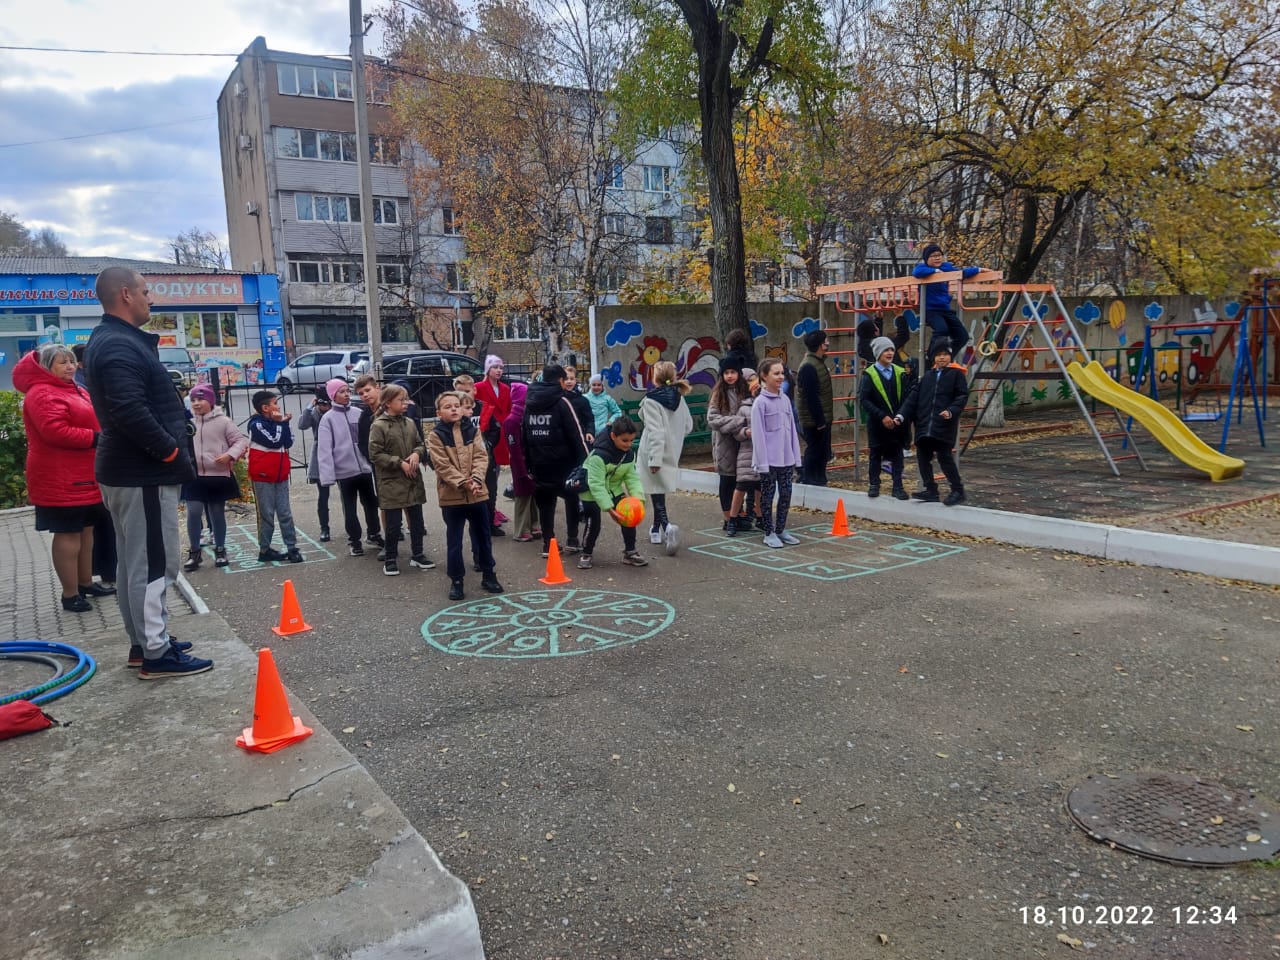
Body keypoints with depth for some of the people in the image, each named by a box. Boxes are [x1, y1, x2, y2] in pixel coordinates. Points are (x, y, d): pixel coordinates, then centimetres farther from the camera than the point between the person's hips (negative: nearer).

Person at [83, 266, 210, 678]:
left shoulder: (110, 341, 16)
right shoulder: (120, 346, -18)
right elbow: (131, 412, -29)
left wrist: (168, 450, 12)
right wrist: (172, 452, -18)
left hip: (126, 470, 11)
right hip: (143, 474, -11)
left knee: (134, 562, 16)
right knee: (154, 562, -5)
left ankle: (145, 640, 27)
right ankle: (156, 653, 2)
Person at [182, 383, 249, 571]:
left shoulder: (223, 421, -3)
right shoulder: (188, 422, 8)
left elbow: (241, 440, -5)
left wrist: (230, 455, -20)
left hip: (219, 476, -2)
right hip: (194, 476, 2)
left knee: (217, 513, 8)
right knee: (193, 512, -6)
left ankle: (220, 550, 21)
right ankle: (194, 551, 8)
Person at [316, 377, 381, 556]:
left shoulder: (358, 413, 3)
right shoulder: (328, 418, -6)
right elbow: (324, 449, -10)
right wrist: (328, 475, -16)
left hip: (364, 467, 3)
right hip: (344, 471, -3)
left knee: (370, 502, 16)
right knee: (350, 507, 8)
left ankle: (374, 534, 33)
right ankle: (354, 540, 21)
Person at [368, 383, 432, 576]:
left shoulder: (410, 423, 5)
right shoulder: (378, 426, -11)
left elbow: (420, 444, 14)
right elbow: (375, 455, -14)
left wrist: (416, 453, -8)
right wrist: (400, 463, -17)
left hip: (413, 480, 6)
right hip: (391, 482, -5)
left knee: (417, 520, 13)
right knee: (393, 524, 2)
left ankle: (417, 555, 27)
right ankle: (390, 559, 17)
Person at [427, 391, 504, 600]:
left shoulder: (472, 430, 5)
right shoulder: (435, 436, -5)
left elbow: (481, 457, -4)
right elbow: (443, 466, -14)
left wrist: (476, 479, -21)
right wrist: (463, 482, -24)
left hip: (478, 494, 3)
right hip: (451, 496, -3)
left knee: (483, 537, 13)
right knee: (454, 541, 6)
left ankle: (488, 575, 27)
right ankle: (456, 580, 18)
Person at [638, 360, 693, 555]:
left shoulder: (651, 400, -15)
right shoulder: (679, 398, 4)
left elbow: (655, 431, -21)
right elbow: (688, 426, 9)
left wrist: (654, 458, -20)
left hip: (655, 453, -7)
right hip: (672, 452, 7)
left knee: (657, 493, -4)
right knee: (660, 492, 19)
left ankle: (667, 526, -24)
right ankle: (656, 529, 28)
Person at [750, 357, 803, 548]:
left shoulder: (785, 399, 8)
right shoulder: (760, 402, -10)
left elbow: (792, 428, 12)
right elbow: (758, 434, -12)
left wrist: (795, 456, 10)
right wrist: (762, 462, -14)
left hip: (786, 458, 6)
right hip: (769, 459, -6)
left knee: (786, 493, 10)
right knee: (768, 495, 4)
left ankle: (781, 529, 24)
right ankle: (769, 533, 14)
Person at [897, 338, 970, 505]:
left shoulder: (956, 374, 3)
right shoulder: (927, 376, 16)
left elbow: (962, 396, -4)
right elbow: (913, 397, 12)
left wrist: (951, 411, -21)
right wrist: (902, 415, 2)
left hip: (944, 424, -6)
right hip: (924, 424, 6)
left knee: (945, 457, -8)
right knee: (923, 456, 6)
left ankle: (958, 490, 5)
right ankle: (930, 490, 17)